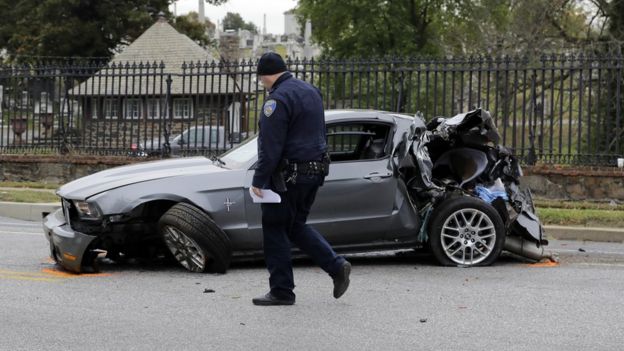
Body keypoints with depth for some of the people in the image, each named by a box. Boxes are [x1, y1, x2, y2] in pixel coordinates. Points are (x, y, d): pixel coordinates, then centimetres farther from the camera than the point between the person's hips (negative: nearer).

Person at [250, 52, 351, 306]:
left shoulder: (278, 99, -16)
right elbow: (320, 134, 19)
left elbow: (270, 147, -20)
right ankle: (336, 266, 7)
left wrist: (258, 181, -16)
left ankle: (281, 290, 5)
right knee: (296, 226, 19)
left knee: (275, 229, 2)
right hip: (315, 169, 9)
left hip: (288, 175, -9)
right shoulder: (310, 91, 13)